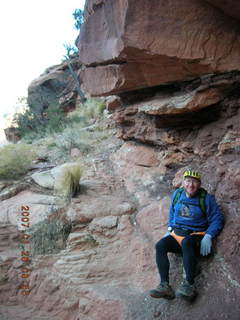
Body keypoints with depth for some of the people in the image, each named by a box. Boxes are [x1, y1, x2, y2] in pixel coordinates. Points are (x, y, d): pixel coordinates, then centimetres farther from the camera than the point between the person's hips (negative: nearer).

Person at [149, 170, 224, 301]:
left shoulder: (206, 198, -4)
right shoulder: (177, 194, 9)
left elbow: (217, 219, -5)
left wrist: (208, 236, -17)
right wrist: (169, 230, 13)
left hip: (196, 235, -4)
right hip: (176, 234, 5)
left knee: (186, 242, -39)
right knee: (160, 245, -24)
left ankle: (189, 284, -38)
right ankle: (165, 285, -29)